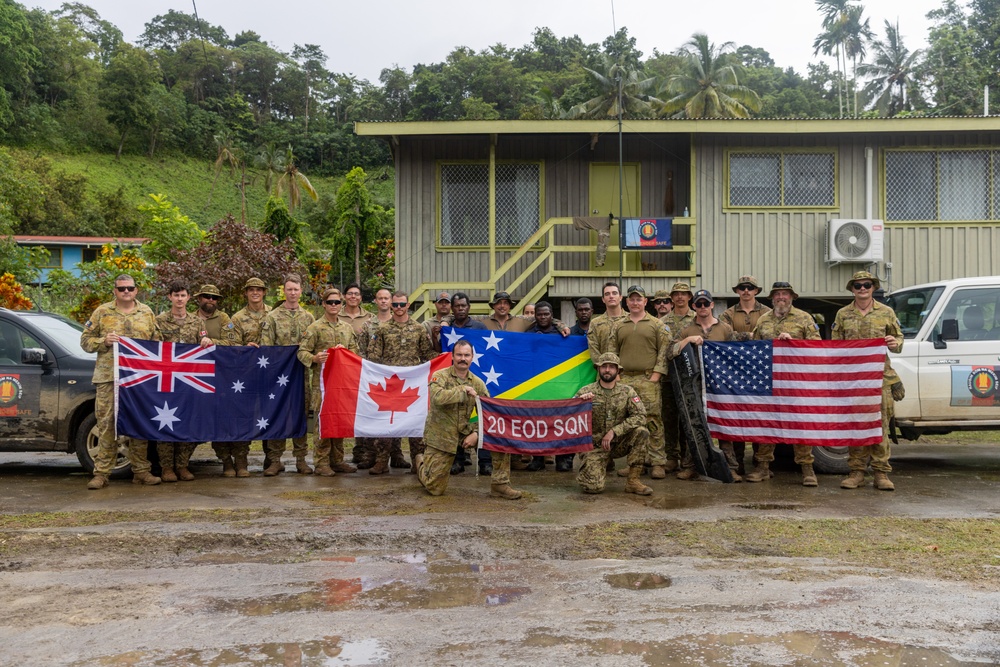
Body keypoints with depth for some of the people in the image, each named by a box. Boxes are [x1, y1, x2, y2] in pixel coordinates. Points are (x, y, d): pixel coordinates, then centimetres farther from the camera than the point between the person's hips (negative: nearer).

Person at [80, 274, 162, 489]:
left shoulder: (146, 313, 14)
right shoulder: (102, 312, 8)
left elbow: (157, 342, 17)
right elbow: (85, 340, 9)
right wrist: (104, 341, -10)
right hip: (108, 377, -2)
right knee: (107, 424, -3)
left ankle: (141, 470, 12)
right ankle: (101, 473, 2)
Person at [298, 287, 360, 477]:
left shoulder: (347, 328, 14)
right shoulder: (315, 328, -2)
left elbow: (355, 352, 18)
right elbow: (302, 352, -6)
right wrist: (314, 358, -26)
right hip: (322, 381, -5)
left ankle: (337, 460, 18)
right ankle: (321, 462, 3)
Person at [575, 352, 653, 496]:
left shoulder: (627, 391, -1)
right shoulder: (586, 391, -4)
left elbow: (640, 416, -14)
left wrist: (614, 431, -21)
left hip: (619, 443, 2)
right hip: (595, 446, -2)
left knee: (641, 432, -26)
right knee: (593, 486, -23)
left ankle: (633, 481, -13)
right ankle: (592, 469, 16)